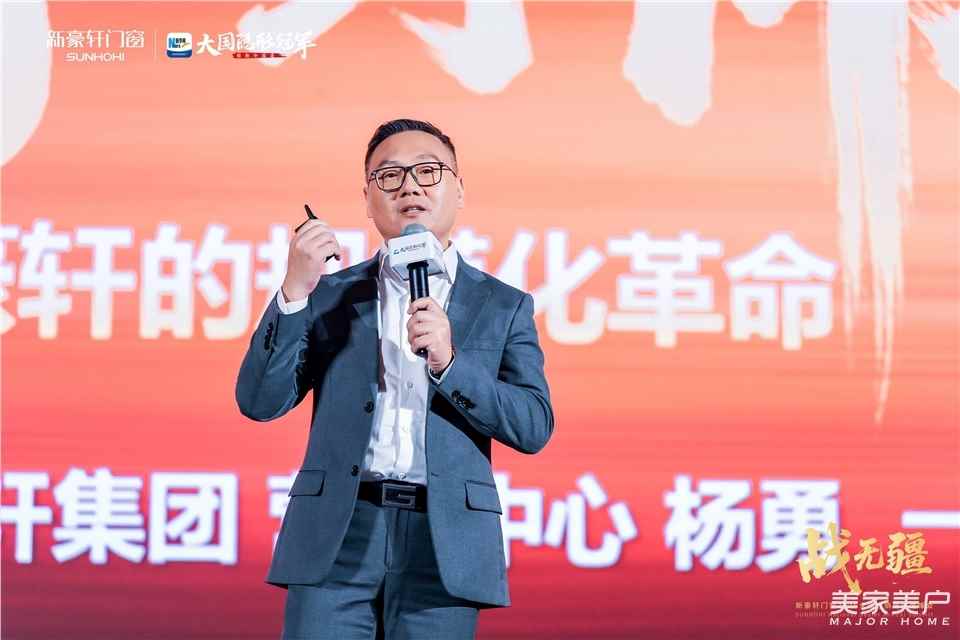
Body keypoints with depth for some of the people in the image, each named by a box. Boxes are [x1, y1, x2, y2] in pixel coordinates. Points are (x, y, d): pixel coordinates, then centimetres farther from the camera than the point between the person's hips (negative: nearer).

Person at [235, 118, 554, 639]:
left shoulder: (503, 306, 11)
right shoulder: (330, 294, 13)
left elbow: (534, 428, 2)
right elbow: (259, 402, 4)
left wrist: (449, 361, -12)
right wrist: (294, 291, -8)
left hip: (442, 542, 0)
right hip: (335, 537, 0)